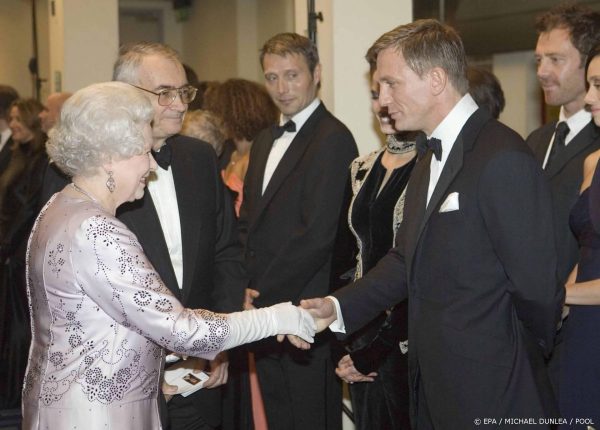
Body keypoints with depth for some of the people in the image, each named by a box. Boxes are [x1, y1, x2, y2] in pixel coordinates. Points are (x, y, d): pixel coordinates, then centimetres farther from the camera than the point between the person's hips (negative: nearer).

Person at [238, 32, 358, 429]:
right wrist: (246, 289, 2)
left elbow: (317, 235, -19)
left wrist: (262, 296, -14)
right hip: (263, 312, 8)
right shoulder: (265, 141, 16)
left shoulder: (333, 139, -12)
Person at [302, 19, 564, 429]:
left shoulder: (503, 159, -20)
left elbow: (536, 284, -19)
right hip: (434, 387, 9)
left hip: (490, 394, -9)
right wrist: (338, 307, -1)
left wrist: (531, 358, -3)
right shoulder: (431, 156, 12)